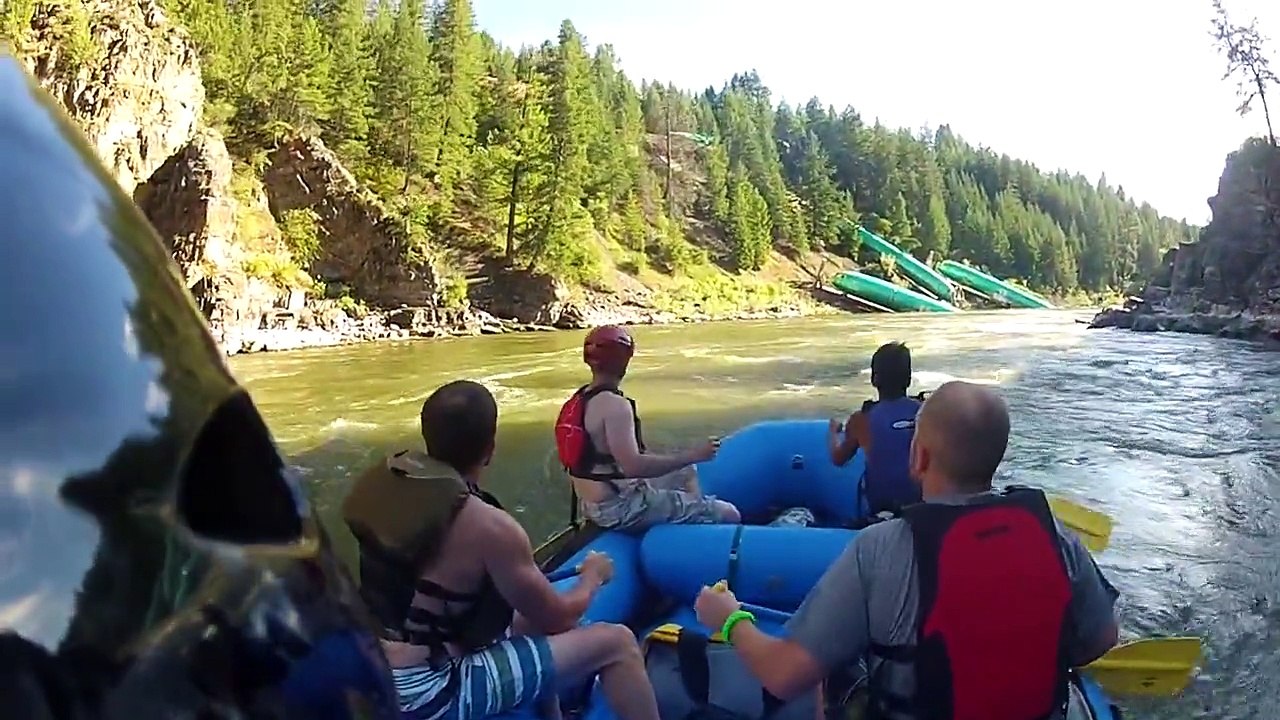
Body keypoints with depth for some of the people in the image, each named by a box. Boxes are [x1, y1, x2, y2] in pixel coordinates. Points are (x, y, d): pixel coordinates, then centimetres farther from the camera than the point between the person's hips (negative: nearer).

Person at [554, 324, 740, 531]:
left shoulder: (580, 398, 8)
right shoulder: (614, 404, -22)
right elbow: (632, 466, -31)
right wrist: (692, 455, -23)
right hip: (619, 508, -10)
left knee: (686, 473, 26)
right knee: (728, 515, -10)